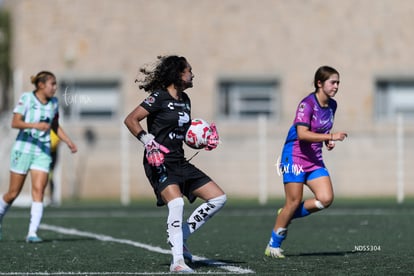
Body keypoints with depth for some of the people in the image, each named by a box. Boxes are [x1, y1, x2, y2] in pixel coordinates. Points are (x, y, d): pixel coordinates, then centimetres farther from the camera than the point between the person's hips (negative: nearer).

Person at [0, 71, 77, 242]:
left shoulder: (53, 102, 7)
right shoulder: (26, 98, -9)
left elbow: (55, 126, 20)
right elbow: (15, 123, -16)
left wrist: (69, 142, 9)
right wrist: (35, 125, -30)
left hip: (43, 152, 3)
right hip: (23, 149, -3)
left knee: (38, 190, -12)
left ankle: (32, 233, -14)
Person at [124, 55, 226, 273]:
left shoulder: (185, 100, 14)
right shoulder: (159, 97, -9)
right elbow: (130, 120, -13)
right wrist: (147, 140, -25)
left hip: (179, 162, 9)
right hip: (159, 163, -9)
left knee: (218, 198, 3)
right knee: (176, 202, -29)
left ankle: (180, 237, 10)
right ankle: (177, 261, -26)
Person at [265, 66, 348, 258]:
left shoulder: (332, 105, 7)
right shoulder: (307, 104, -18)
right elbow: (302, 134, -29)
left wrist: (327, 141, 3)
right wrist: (331, 137, -32)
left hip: (315, 159, 7)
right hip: (295, 155, -7)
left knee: (326, 199, -9)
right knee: (294, 202, -6)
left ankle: (288, 215, 13)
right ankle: (273, 245, 9)